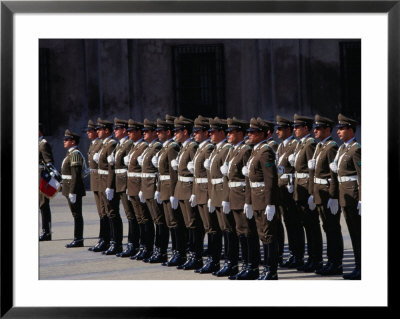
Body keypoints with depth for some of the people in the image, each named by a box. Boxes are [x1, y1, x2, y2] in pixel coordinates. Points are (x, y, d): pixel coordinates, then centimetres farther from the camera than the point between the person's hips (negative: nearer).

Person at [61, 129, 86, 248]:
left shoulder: (75, 154, -15)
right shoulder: (71, 154, 17)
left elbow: (76, 175, -21)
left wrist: (72, 192, -23)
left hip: (74, 189, -10)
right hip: (70, 189, 10)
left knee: (77, 215, -6)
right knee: (76, 214, 11)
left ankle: (78, 240, -4)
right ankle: (77, 239, 15)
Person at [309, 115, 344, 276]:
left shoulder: (332, 147, -14)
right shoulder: (319, 146, 15)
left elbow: (335, 173, -18)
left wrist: (333, 197, -21)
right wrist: (313, 193, 18)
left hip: (329, 191, -9)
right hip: (319, 192, 9)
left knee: (333, 228, -4)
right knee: (327, 228, 13)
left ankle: (336, 264, 0)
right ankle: (332, 261, 20)